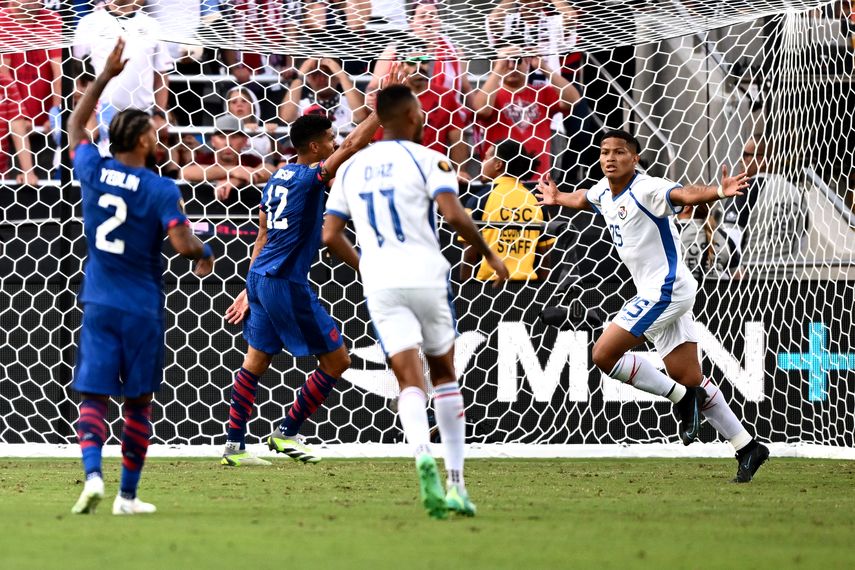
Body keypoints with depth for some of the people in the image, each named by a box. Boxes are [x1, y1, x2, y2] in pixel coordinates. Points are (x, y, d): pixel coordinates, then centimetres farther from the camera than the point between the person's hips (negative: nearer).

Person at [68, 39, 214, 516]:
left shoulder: (94, 172, 0)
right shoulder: (161, 190, -13)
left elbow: (75, 125, 20)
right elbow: (184, 245, -22)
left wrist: (105, 77, 23)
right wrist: (206, 253, 1)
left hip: (98, 303, 3)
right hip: (142, 307, -3)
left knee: (93, 396, 0)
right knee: (138, 402, 9)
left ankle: (93, 473, -24)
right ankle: (128, 495, 13)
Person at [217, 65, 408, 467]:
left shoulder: (278, 178, 13)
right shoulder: (309, 178, -13)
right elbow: (353, 145, -23)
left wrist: (252, 289, 24)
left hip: (261, 278, 9)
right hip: (286, 283, -9)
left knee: (256, 361, 14)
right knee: (336, 361, 1)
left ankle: (235, 445, 13)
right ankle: (287, 432, 6)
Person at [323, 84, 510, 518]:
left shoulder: (352, 167, 13)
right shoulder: (427, 160, -1)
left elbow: (330, 235, 11)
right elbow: (454, 215, -15)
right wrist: (489, 255, 0)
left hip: (379, 285, 2)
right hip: (425, 275, -2)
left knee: (410, 381, -2)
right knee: (444, 374, 15)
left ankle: (424, 457, -32)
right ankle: (455, 481, 12)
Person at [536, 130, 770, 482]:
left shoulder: (646, 189, -16)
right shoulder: (603, 192, 10)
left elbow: (685, 195, -34)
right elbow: (581, 199, 35)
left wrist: (720, 191, -52)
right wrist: (557, 199, 53)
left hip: (666, 290, -9)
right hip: (652, 293, 9)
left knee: (604, 354, -13)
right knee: (689, 378, 6)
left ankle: (683, 398, -2)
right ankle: (746, 447, 9)